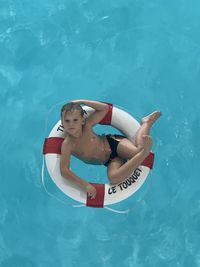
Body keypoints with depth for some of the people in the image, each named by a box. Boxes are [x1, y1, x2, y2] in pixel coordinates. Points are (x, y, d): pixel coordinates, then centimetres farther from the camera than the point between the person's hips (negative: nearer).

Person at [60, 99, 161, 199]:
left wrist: (81, 102, -11)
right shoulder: (67, 144, -21)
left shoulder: (87, 125, -12)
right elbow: (64, 170, -32)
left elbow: (105, 108, -2)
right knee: (113, 178, -34)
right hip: (110, 160, 0)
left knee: (137, 151, -30)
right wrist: (85, 185, -43)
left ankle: (147, 122, -1)